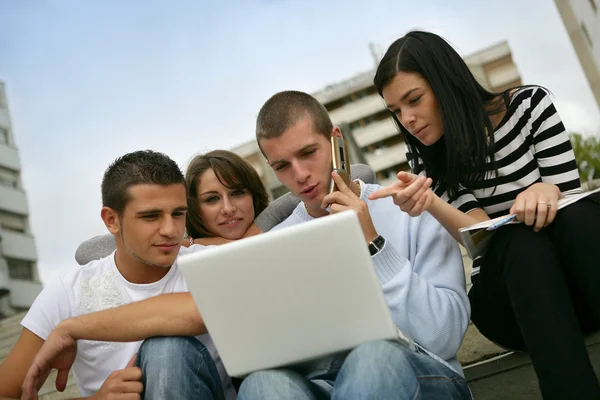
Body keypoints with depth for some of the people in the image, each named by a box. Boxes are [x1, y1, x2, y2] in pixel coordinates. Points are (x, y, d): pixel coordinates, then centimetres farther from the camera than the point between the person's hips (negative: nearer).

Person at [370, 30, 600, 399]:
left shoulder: (529, 103, -4)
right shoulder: (426, 159, -2)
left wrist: (547, 191, -28)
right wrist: (429, 202, -33)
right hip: (510, 302, 0)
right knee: (520, 236, -34)